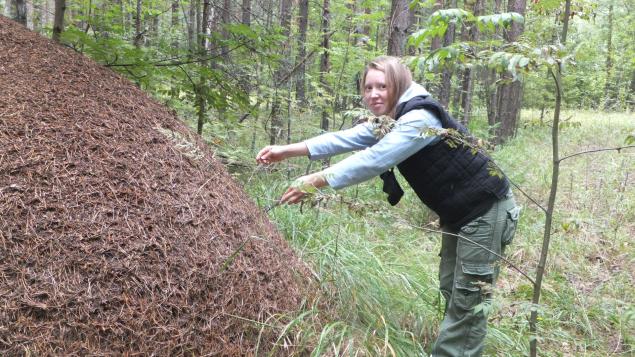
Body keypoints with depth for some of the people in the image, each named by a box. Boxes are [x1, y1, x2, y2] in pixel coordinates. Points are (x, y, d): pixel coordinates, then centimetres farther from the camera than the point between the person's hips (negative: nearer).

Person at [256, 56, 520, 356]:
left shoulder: (419, 118, -25)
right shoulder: (391, 120, 6)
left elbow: (372, 160, -32)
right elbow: (345, 139, 0)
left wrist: (314, 182, -30)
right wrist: (288, 150, -8)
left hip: (486, 209, -10)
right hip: (457, 212, 10)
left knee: (469, 296, -3)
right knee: (450, 289, 17)